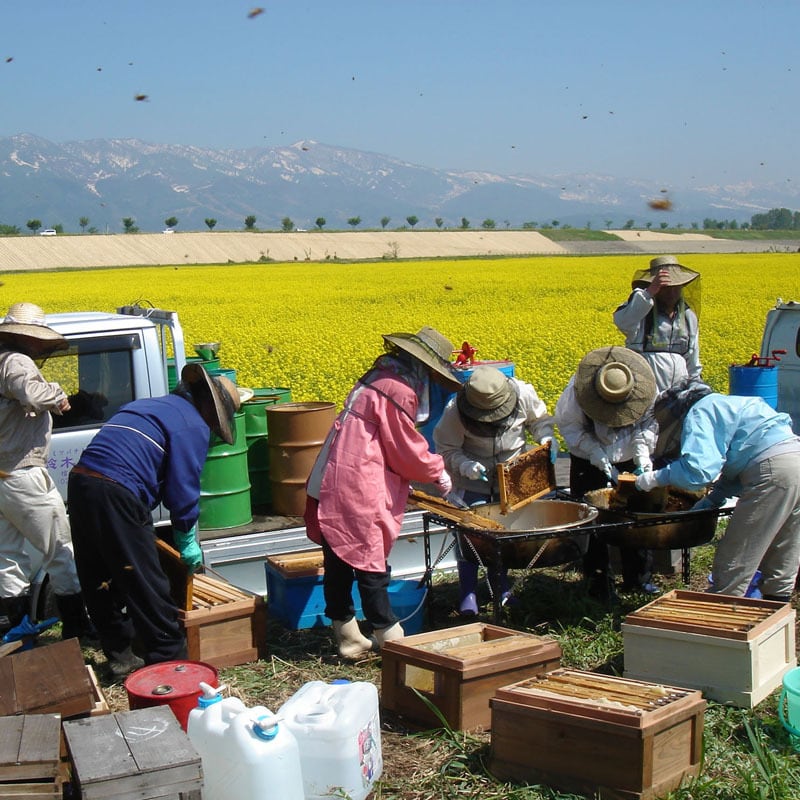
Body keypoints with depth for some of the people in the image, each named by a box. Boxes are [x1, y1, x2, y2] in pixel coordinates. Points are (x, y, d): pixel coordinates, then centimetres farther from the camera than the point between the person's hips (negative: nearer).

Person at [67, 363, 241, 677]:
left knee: (100, 582, 16)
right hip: (116, 496, -9)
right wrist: (187, 541, 10)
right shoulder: (193, 425, 0)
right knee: (147, 585, 0)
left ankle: (120, 656, 27)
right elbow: (183, 487, -2)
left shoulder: (150, 405, 26)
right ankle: (169, 660, 7)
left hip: (80, 483, 9)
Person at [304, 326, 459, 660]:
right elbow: (405, 450, -10)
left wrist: (427, 469, 21)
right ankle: (389, 639, 7)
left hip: (332, 481, 10)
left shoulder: (379, 376, 16)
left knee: (338, 560, 12)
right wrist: (438, 473, 6)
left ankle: (348, 638, 21)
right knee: (370, 563, -2)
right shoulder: (398, 390, -14)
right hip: (360, 488, -10)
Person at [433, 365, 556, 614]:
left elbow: (540, 420, 1)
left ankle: (501, 587, 24)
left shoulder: (524, 395, -20)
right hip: (472, 477, -2)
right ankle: (468, 593, 4)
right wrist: (466, 466, -33)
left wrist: (546, 439, -18)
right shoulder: (455, 410, -25)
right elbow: (446, 449, -15)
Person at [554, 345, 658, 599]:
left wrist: (643, 455, -23)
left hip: (630, 458, 2)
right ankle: (598, 582, 10)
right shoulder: (579, 388, -28)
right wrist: (595, 452, -27)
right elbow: (568, 423, -16)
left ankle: (639, 578, 21)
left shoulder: (645, 390, -22)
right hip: (589, 459, -2)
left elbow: (647, 424, -7)